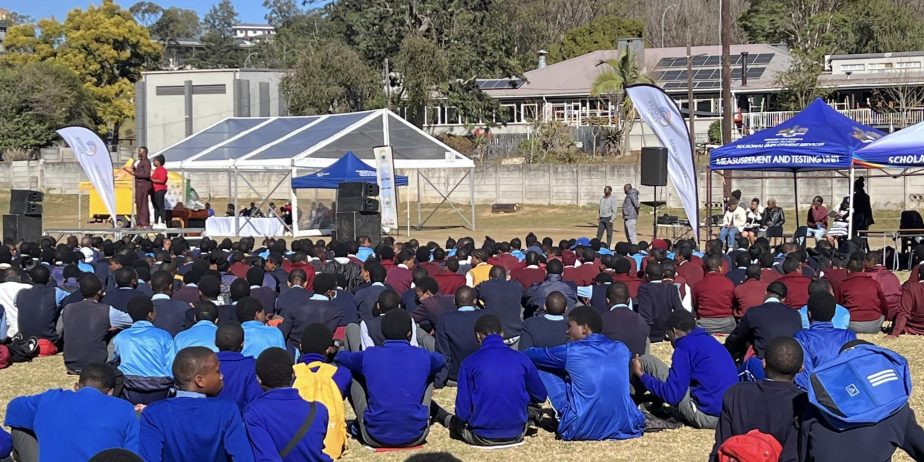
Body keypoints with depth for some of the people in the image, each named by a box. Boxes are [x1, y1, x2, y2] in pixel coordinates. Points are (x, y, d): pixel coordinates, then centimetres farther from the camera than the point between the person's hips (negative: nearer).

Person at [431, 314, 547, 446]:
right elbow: (541, 396, 8)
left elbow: (463, 413, -9)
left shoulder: (469, 363, -10)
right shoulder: (522, 359, -5)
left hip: (482, 437, -2)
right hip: (516, 435, 2)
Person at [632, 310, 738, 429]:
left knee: (647, 361, 2)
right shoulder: (711, 341, 17)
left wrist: (641, 374, 3)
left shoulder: (685, 347, -8)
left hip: (705, 417, -8)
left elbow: (671, 395, -11)